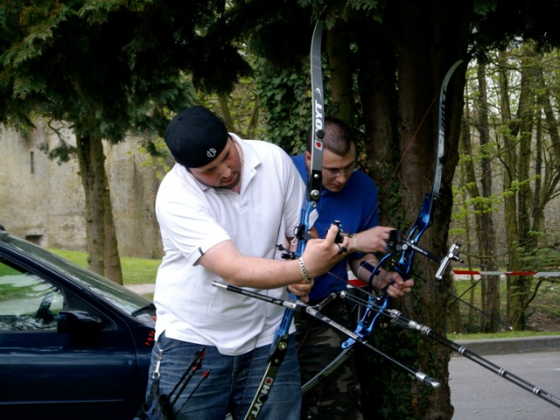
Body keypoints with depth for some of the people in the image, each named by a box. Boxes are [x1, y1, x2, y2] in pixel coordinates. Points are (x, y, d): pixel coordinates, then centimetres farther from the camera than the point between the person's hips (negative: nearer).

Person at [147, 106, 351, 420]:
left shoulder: (275, 160, -6)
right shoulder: (176, 195, -19)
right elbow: (234, 270, -29)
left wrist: (301, 278, -13)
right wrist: (303, 268, -42)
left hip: (268, 340, 3)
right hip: (192, 343, -3)